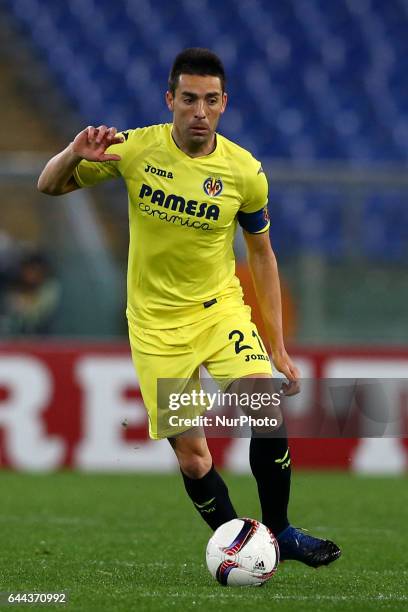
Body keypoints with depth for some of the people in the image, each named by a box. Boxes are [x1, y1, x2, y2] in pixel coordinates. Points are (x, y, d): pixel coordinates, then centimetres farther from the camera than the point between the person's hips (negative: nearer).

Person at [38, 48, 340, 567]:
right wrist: (75, 154, -27)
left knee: (268, 412, -20)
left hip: (221, 310, 0)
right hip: (156, 325, 0)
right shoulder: (135, 149, -10)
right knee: (191, 456, -6)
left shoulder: (245, 172, -9)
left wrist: (278, 348, 3)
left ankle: (279, 534, -2)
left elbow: (261, 255, 5)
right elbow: (49, 186, -2)